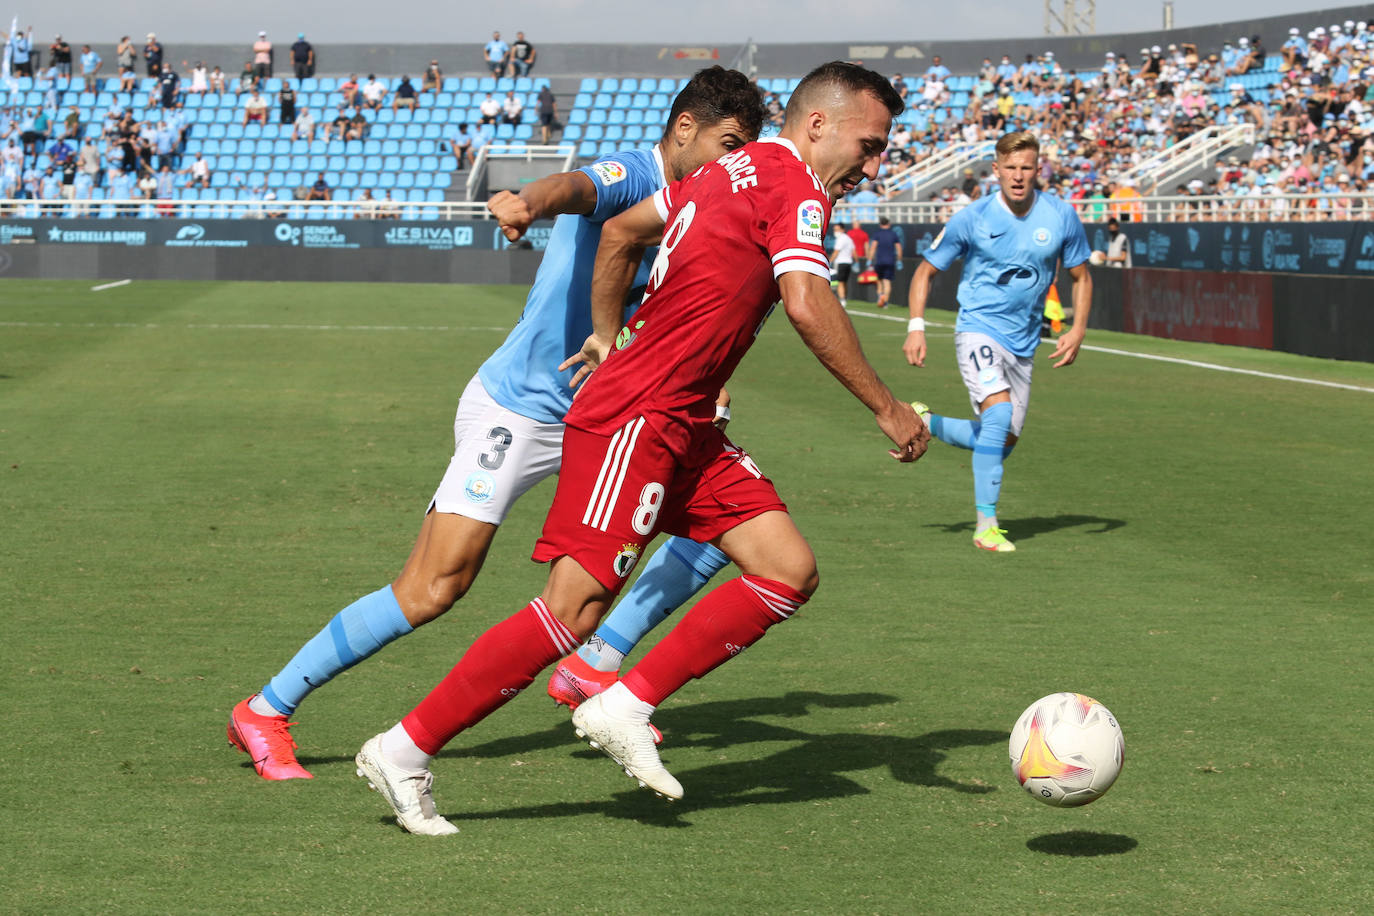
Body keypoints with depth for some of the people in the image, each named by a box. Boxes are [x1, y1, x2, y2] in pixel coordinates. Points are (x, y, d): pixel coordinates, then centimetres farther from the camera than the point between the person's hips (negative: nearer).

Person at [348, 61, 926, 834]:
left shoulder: (738, 171, 18)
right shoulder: (795, 187, -10)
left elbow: (621, 230, 27)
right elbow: (807, 304, -25)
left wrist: (608, 336, 33)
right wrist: (887, 408, -18)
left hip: (685, 428, 10)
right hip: (636, 419, -10)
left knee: (790, 572, 1)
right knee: (575, 610, -11)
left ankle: (626, 709, 3)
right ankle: (405, 751, -3)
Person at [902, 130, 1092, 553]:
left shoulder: (1061, 216, -2)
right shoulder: (971, 218, -9)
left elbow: (1081, 277, 11)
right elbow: (925, 271, 2)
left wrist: (1077, 330, -4)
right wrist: (916, 326, -11)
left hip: (1023, 342, 5)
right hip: (978, 329, -5)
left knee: (1003, 441, 8)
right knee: (999, 410, -28)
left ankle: (924, 422, 34)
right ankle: (985, 523, -24)